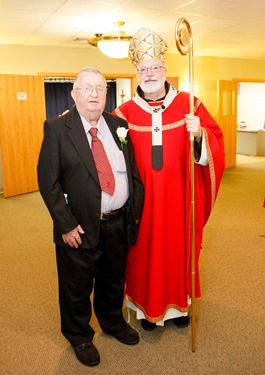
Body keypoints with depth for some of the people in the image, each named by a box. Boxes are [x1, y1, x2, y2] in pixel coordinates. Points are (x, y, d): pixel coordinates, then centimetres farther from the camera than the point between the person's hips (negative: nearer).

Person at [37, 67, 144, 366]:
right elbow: (47, 181, -12)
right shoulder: (57, 128, -9)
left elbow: (133, 171, 9)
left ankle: (113, 322, 52)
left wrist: (135, 210, 5)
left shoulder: (118, 125, 4)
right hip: (81, 228, -4)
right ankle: (79, 337, 42)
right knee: (77, 287, 15)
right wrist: (66, 224, -15)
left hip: (119, 222, 4)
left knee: (114, 280, 24)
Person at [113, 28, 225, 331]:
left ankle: (179, 304, 35)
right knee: (145, 251, 10)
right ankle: (148, 306, 31)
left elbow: (215, 142, -4)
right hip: (142, 200, 0)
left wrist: (199, 134, -23)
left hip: (179, 197, 0)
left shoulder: (188, 104, -1)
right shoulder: (125, 112, 1)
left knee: (178, 248, 13)